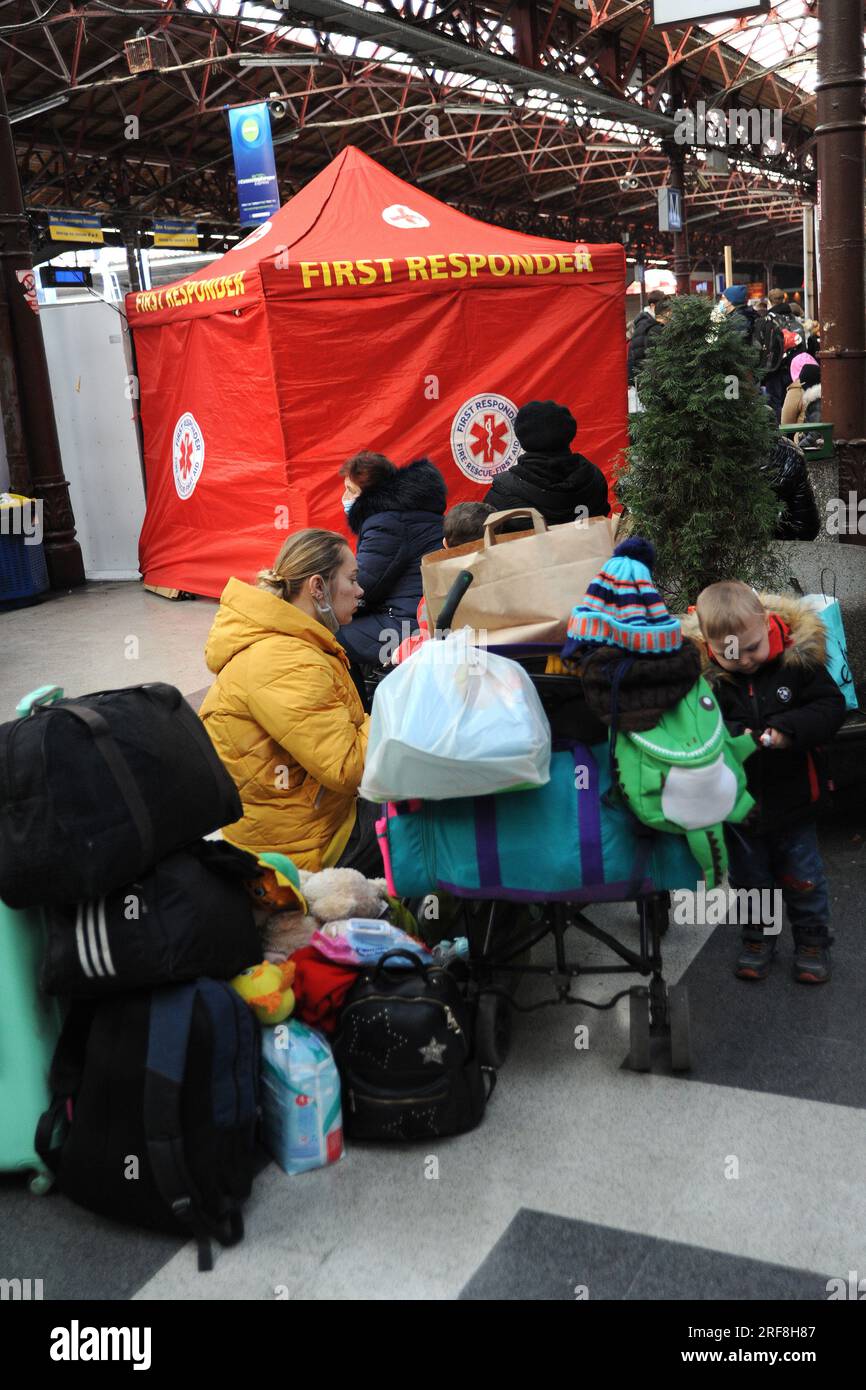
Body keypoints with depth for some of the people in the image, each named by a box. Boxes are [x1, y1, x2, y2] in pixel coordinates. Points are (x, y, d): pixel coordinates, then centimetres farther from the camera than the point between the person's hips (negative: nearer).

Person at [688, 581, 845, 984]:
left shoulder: (798, 658, -16)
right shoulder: (701, 673, -18)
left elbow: (830, 704, -11)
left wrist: (788, 730, -27)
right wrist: (734, 736, -31)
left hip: (791, 798, 0)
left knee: (802, 877, 17)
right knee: (749, 877, 21)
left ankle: (812, 939, 38)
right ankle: (757, 937, 42)